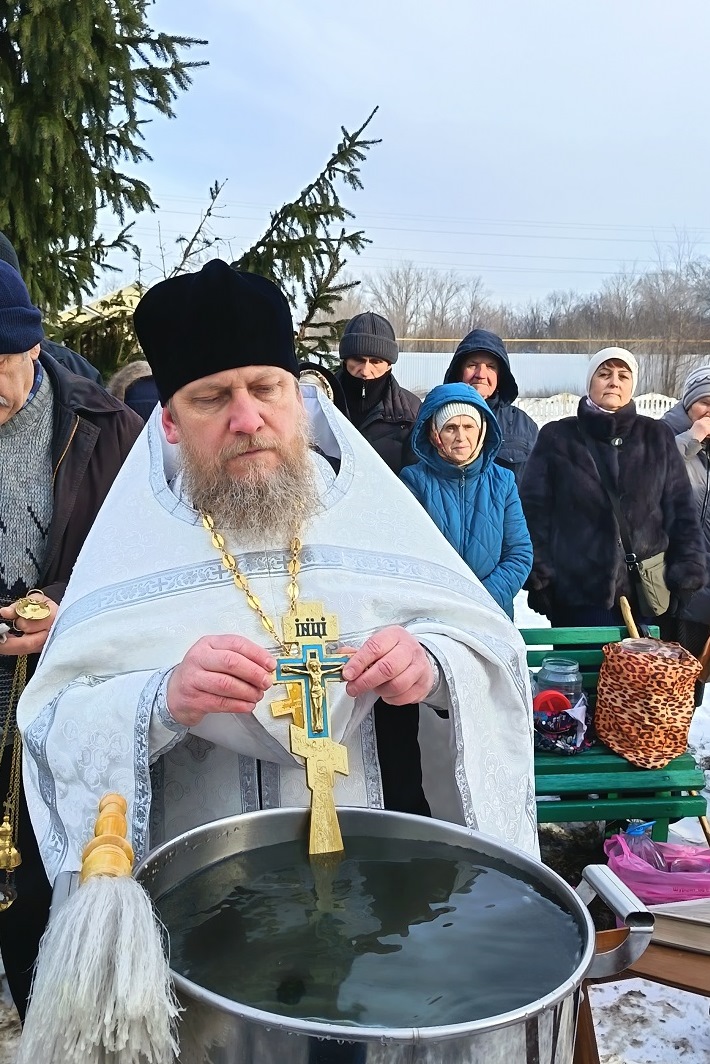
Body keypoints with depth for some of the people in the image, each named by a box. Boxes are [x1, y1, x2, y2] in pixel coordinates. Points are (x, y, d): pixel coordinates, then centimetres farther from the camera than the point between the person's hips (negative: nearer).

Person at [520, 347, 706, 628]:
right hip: (577, 594, -2)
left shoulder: (656, 438, 11)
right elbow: (535, 509, 2)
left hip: (646, 595, 2)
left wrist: (687, 568, 1)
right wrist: (538, 572, -6)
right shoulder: (557, 437, 5)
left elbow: (680, 510, 11)